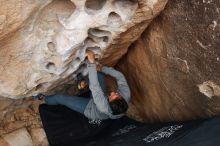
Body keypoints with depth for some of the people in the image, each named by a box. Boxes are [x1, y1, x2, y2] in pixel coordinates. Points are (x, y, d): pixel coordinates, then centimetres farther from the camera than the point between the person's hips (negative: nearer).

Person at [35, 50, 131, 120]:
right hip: (100, 98, 5)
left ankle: (43, 99, 34)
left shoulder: (104, 108, -50)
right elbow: (120, 77, -26)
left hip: (89, 108, -4)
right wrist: (102, 68, -32)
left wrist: (92, 62, -54)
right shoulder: (126, 97, -38)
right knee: (98, 71, -4)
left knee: (60, 98, 1)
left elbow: (95, 88, -52)